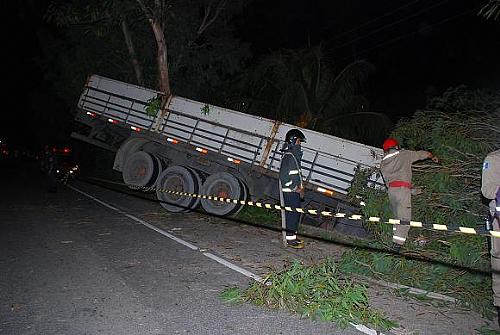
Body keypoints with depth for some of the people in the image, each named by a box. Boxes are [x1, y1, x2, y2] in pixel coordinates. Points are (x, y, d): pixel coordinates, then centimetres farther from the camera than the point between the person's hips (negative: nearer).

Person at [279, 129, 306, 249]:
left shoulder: (295, 156, 15)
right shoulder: (288, 156, -17)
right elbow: (284, 177, -23)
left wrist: (300, 188, 13)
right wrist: (297, 188, -16)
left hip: (295, 191, 10)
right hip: (290, 193, -10)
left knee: (296, 214, 15)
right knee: (291, 215, -5)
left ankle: (293, 236, 26)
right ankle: (290, 240, 3)